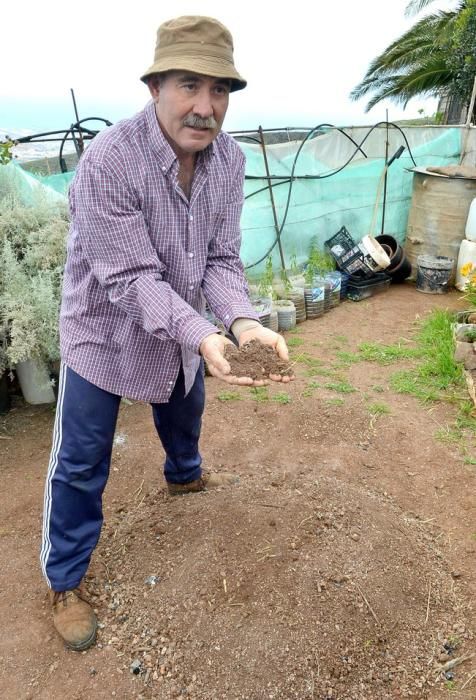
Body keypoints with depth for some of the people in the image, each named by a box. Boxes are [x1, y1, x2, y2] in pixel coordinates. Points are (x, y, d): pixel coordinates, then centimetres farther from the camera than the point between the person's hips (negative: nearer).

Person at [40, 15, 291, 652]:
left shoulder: (228, 160, -11)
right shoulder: (109, 161, -30)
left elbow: (220, 259, -11)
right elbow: (130, 280, -31)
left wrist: (242, 322, -30)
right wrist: (203, 336, -44)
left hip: (182, 326, 6)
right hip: (106, 329, -5)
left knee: (185, 412, 28)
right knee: (82, 463, 5)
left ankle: (184, 476, 63)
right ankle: (65, 582, 28)